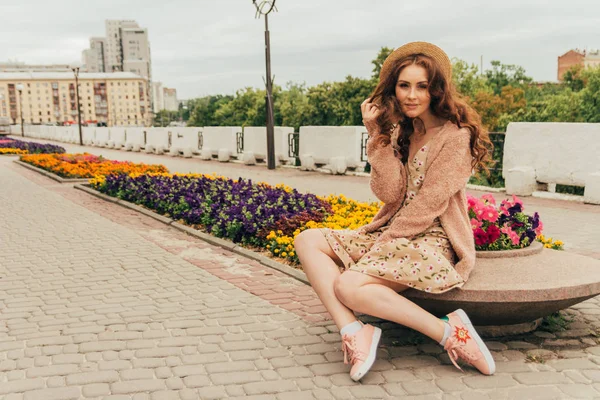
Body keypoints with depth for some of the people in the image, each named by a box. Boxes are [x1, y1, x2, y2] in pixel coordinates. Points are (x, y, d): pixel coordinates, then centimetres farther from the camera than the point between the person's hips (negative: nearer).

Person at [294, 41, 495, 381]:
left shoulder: (454, 136, -10)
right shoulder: (401, 131, 11)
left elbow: (427, 207, -15)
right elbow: (389, 194, -3)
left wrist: (385, 240, -9)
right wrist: (378, 135, -9)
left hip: (432, 242, -8)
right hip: (392, 233, 8)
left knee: (348, 286, -27)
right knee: (307, 241, -5)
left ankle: (448, 331, -16)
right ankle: (355, 332, -20)